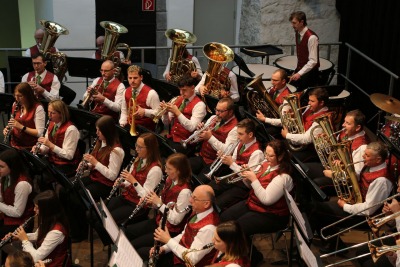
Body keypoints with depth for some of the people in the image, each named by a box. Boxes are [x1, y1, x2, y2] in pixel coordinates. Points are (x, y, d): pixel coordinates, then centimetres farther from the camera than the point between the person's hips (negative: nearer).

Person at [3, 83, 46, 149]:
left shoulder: (37, 108, -10)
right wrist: (8, 129, 2)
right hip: (14, 145, 6)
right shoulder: (15, 105, 11)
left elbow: (40, 133, -15)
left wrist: (21, 127, -20)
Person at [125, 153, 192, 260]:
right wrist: (152, 203, -9)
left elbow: (175, 220, -25)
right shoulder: (170, 180, -1)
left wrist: (159, 203, -24)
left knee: (133, 245, -11)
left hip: (170, 231, -9)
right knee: (127, 231, 6)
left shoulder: (184, 192, -27)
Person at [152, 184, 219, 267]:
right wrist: (164, 248, -2)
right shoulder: (198, 212, -1)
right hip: (180, 252, 9)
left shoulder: (208, 228, -31)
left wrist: (168, 240, -23)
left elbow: (191, 259, -30)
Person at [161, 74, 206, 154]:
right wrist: (165, 112, -8)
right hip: (171, 138, 6)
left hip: (184, 142, -6)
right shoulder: (178, 99, 11)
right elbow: (166, 123, 11)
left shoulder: (199, 105, -8)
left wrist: (177, 112, -25)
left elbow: (191, 127, -21)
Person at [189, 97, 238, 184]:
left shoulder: (234, 128, -13)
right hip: (201, 157, 7)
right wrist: (200, 130, -6)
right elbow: (199, 138, 16)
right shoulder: (213, 118, 9)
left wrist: (210, 137, -23)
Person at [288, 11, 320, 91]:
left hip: (309, 72, -7)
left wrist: (299, 73, -28)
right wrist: (297, 70, 10)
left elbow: (313, 61, -24)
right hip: (300, 70, 7)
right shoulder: (297, 33, 3)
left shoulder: (311, 37, -22)